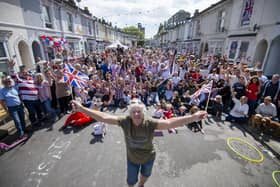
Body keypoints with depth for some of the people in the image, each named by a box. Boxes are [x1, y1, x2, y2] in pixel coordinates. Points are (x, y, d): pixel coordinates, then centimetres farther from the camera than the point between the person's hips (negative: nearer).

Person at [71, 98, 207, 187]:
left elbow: (169, 123, -47)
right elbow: (104, 117, -32)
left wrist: (193, 118, -59)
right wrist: (82, 109, -38)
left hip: (149, 157, 1)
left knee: (145, 175, 33)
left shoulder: (150, 123, -35)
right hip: (132, 158, 0)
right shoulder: (125, 121, -30)